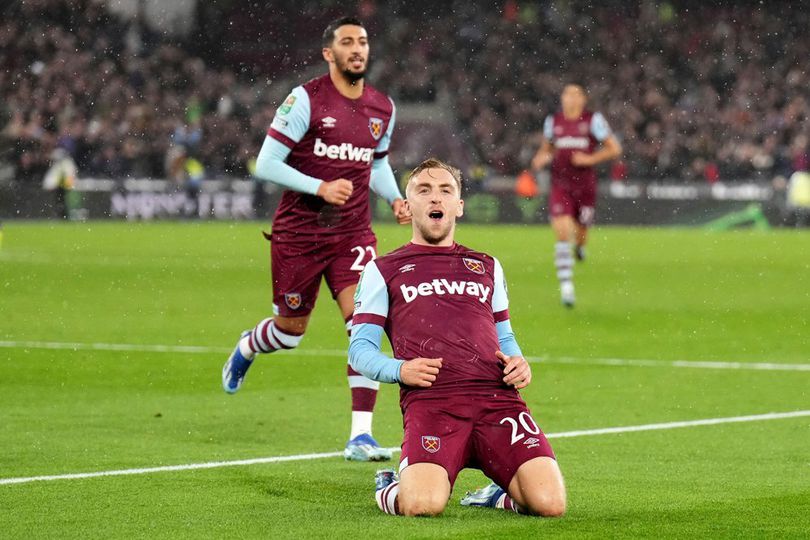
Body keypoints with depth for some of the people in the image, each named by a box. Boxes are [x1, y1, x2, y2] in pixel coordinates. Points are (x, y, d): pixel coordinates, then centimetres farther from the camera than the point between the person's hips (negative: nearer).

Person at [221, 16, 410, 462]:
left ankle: (360, 436, -14)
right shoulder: (306, 99, -11)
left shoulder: (383, 108, 6)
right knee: (291, 330, 11)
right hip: (297, 233, -3)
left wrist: (395, 198, 4)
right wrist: (321, 187, -23)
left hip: (352, 234, 3)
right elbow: (266, 165, -13)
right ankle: (246, 349, 50)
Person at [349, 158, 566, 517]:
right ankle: (393, 488, 8)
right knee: (423, 505, -30)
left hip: (497, 397, 3)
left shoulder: (487, 267, 30)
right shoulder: (383, 271, 19)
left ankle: (501, 495, 15)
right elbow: (360, 350, 14)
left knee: (549, 502, -21)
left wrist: (518, 363, 9)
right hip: (429, 400, -3)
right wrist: (399, 370, -8)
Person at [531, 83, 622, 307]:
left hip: (585, 186, -1)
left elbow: (615, 148, -2)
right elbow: (546, 148, 22)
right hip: (560, 185, 1)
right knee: (562, 233, -14)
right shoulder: (552, 121, 6)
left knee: (580, 233, 10)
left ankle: (579, 246, 51)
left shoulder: (593, 120, -4)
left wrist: (590, 159, -14)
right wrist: (541, 158, 0)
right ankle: (566, 286, -16)